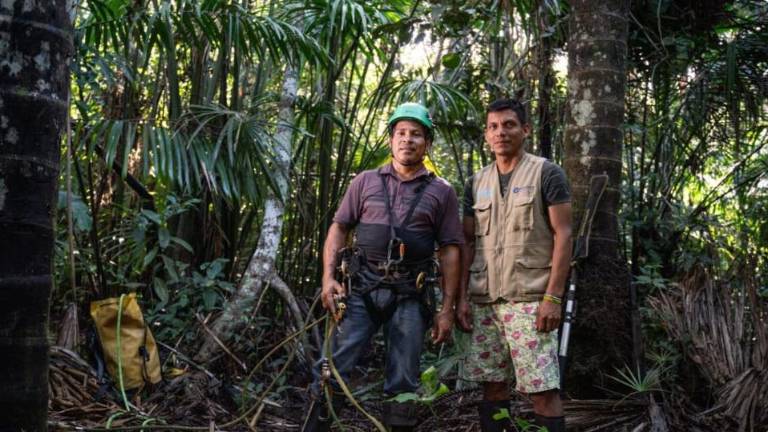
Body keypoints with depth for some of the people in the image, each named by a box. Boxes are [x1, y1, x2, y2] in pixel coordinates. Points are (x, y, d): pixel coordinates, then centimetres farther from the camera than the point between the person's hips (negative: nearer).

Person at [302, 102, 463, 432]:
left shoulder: (442, 192, 5)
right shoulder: (366, 181, 8)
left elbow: (450, 250, 4)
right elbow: (339, 227, 9)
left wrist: (447, 308, 0)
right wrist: (328, 277, -4)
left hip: (409, 296, 0)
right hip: (362, 288, 0)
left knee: (402, 385, 7)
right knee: (331, 369, -6)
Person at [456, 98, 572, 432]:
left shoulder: (546, 174, 0)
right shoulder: (476, 184, 14)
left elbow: (563, 236, -5)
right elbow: (468, 243, 14)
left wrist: (553, 296, -13)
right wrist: (462, 298, 5)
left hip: (529, 299, -5)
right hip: (484, 301, 5)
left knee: (543, 389, -5)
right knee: (492, 384, 8)